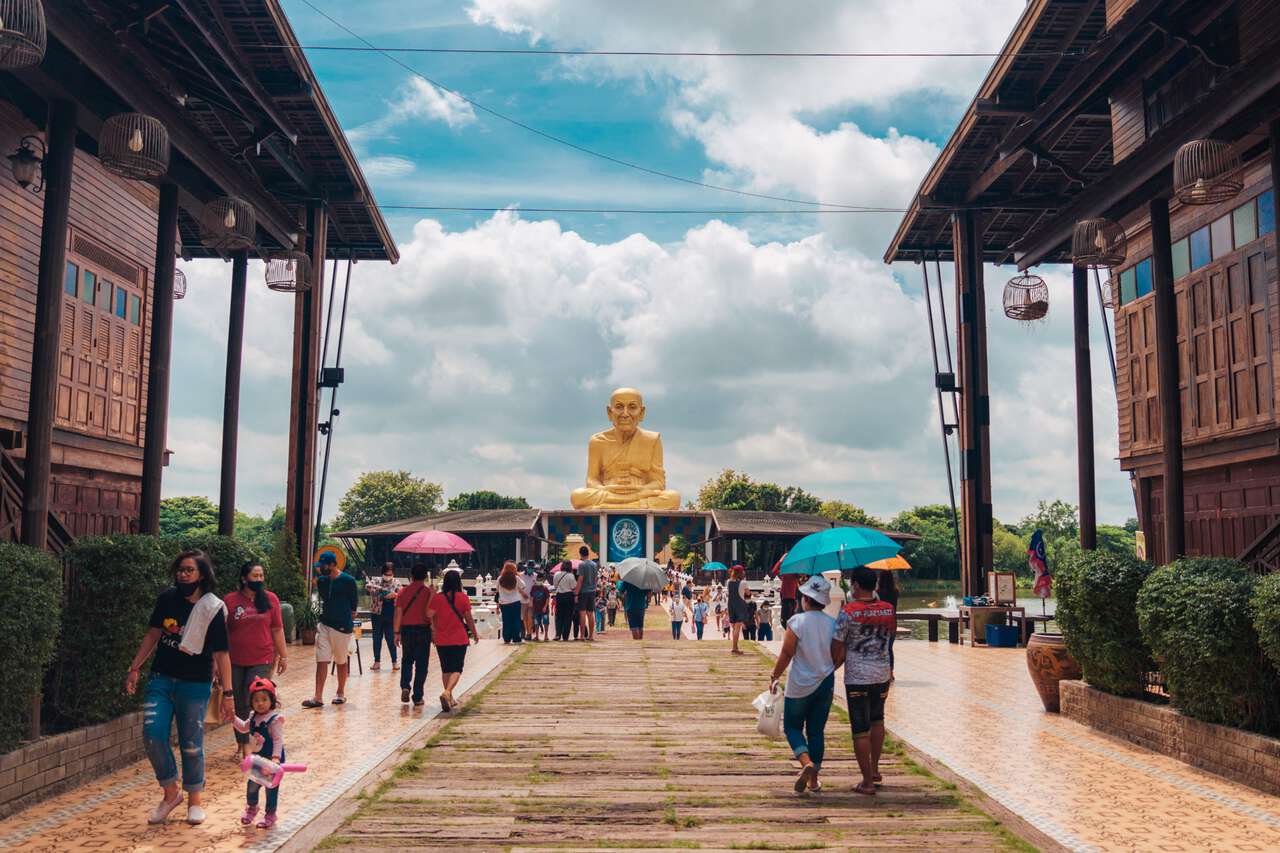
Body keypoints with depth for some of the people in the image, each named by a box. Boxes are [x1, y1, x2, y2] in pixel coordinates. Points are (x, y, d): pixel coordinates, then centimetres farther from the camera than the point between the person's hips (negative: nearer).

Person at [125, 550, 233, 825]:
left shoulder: (213, 609, -12)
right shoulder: (167, 599, -1)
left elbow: (221, 654, -11)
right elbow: (152, 634, 11)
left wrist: (227, 693, -12)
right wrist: (134, 668, 8)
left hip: (195, 685, -3)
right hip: (161, 678, 3)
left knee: (191, 744, 4)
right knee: (153, 735, -8)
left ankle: (194, 800, 24)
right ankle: (171, 793, 13)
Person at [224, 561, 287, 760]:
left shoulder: (270, 599, 1)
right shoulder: (229, 601, -2)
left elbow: (277, 630, 6)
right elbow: (222, 633, 2)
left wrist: (283, 656, 6)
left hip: (262, 661, 0)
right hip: (235, 662, 1)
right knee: (239, 705, 9)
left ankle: (248, 743, 6)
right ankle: (241, 742, 25)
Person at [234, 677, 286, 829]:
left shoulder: (275, 719, -21)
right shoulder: (253, 717, 2)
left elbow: (278, 740, -23)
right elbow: (244, 728, 22)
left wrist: (276, 757, -32)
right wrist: (233, 719, 9)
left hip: (272, 760, -7)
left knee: (271, 788, 5)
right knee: (252, 786, 16)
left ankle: (270, 814, 21)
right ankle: (251, 807, 42)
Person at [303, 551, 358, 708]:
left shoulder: (348, 581, -10)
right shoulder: (321, 581, 6)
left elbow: (354, 602, -1)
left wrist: (348, 614, 6)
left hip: (342, 626, -4)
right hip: (324, 624, 5)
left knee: (342, 661, 9)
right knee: (321, 661, -2)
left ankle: (341, 694, 23)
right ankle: (318, 698, -1)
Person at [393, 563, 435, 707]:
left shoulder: (403, 592, 3)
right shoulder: (429, 591, -5)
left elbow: (398, 612, 1)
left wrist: (396, 632, 6)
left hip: (406, 629, 2)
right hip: (423, 629, -2)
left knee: (407, 660, 18)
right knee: (421, 664, 5)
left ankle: (405, 687, -4)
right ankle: (417, 697, 6)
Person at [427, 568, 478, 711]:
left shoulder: (437, 598, -2)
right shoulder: (463, 598, -6)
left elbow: (429, 615, -8)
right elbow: (468, 619, -1)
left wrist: (434, 630, 9)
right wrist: (474, 634, 13)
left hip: (441, 640, 3)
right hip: (459, 639, -2)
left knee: (446, 670, 16)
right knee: (456, 669, 1)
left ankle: (450, 699, 23)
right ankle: (446, 692, -23)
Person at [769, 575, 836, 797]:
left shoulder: (797, 621, -14)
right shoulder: (833, 624, -1)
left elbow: (786, 654, -13)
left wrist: (774, 678, -3)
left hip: (799, 686, -4)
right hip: (825, 685, 4)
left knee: (792, 727, 10)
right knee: (817, 731, 14)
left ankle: (807, 762, -15)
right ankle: (813, 780, 16)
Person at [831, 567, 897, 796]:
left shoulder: (848, 611, -14)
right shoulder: (888, 609, 1)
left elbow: (837, 646, -11)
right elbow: (889, 635, 12)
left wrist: (835, 664, 10)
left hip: (857, 677, -5)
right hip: (882, 674, 5)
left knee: (860, 730, 3)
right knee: (877, 720, 26)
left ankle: (867, 781, 7)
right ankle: (875, 768, 32)